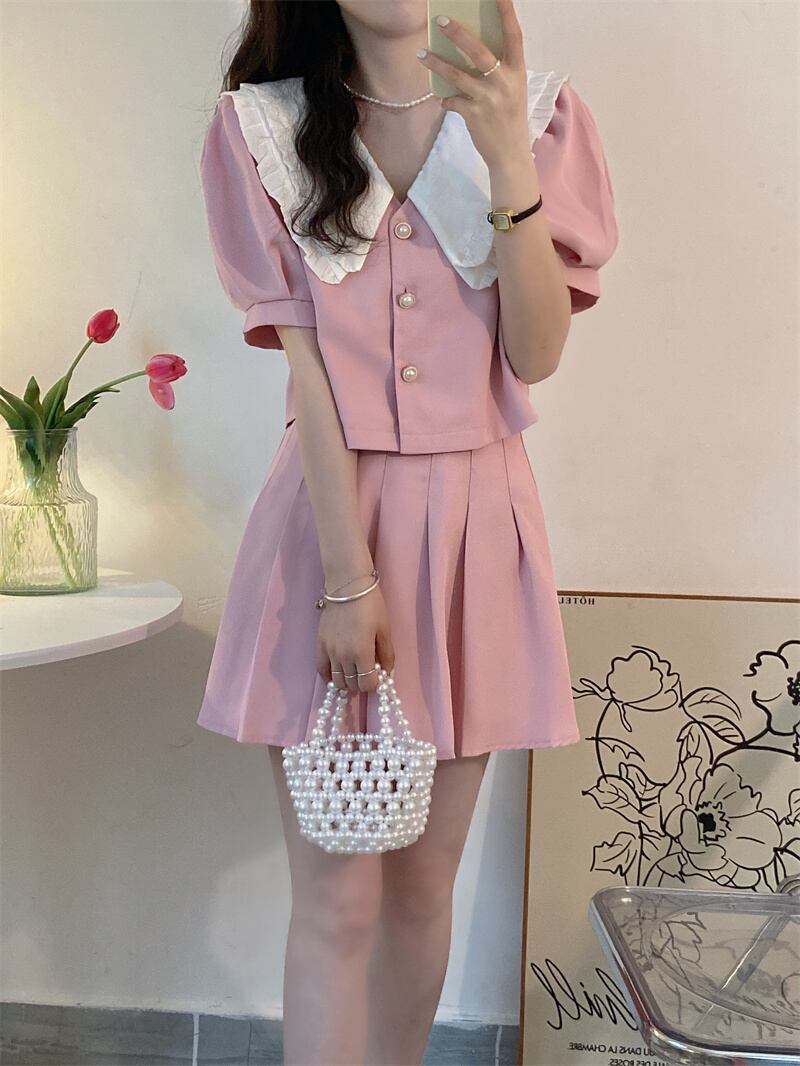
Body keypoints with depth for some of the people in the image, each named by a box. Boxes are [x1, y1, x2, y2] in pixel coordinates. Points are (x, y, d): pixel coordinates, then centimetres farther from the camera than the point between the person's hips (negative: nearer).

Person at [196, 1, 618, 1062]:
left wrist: (508, 162, -18)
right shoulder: (263, 128, -1)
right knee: (337, 899, -1)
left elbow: (538, 353, -6)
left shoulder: (538, 112, 4)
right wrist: (348, 574, -13)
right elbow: (307, 365, -8)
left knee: (426, 878, 12)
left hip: (475, 519, 2)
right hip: (330, 506, -2)